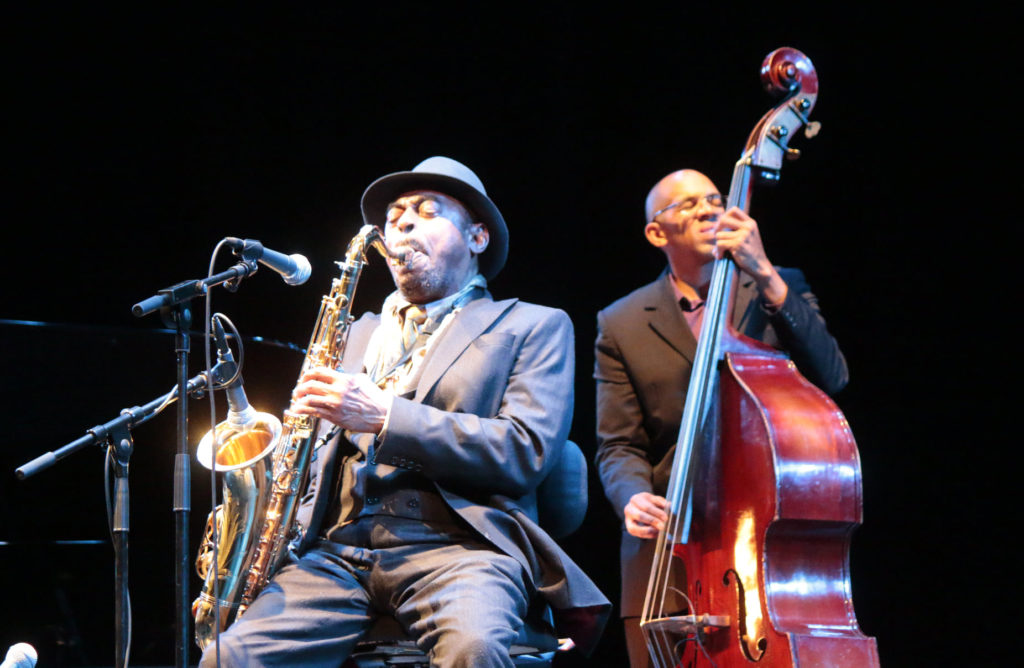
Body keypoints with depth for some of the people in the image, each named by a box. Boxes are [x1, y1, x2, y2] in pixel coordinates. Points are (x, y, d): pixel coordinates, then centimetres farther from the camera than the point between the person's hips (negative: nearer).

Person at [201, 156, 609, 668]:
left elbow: (526, 452, -3)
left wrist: (383, 415, -11)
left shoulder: (533, 327, 13)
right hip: (335, 549, 4)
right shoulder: (359, 333, 28)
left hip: (455, 543, -4)